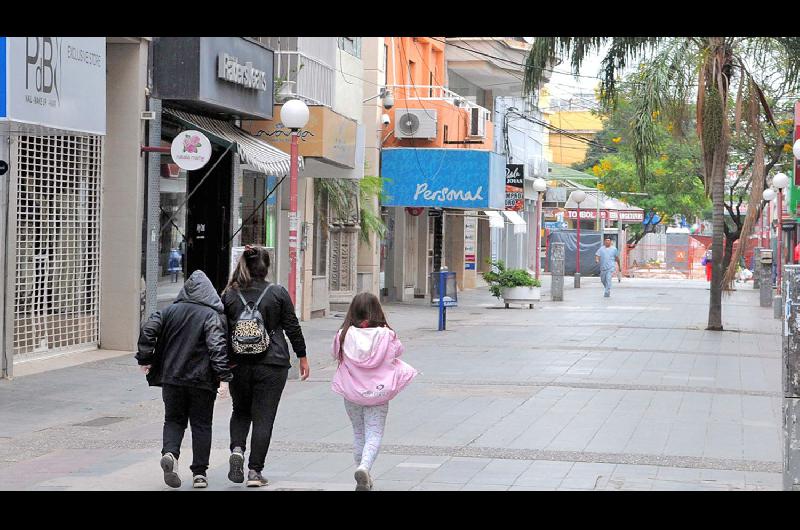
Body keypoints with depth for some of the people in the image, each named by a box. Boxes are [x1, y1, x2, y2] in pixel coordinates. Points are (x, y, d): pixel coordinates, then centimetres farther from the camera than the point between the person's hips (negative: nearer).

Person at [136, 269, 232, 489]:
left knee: (174, 419, 14)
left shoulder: (169, 311, 4)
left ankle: (170, 453, -14)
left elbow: (148, 331, -2)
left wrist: (144, 360, 7)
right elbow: (218, 347, -17)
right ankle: (199, 473, 8)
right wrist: (224, 377, -19)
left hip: (171, 378, 2)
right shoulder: (213, 316, -7)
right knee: (201, 424, 8)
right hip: (202, 380, -2)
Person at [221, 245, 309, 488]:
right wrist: (302, 357, 10)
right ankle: (255, 470, -1)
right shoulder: (278, 293, -3)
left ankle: (237, 449, -5)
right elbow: (293, 327, 1)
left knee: (241, 411, 20)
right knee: (263, 416, 3)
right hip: (272, 364, -2)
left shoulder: (229, 295, 1)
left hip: (239, 364, 2)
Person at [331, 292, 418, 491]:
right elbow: (399, 350, 8)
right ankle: (364, 467, -25)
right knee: (374, 435, 1)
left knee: (358, 434, 16)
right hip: (378, 391, -2)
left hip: (351, 393, 2)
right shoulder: (386, 335, -11)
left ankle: (364, 479, 22)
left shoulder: (344, 335, -9)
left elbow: (335, 354, 8)